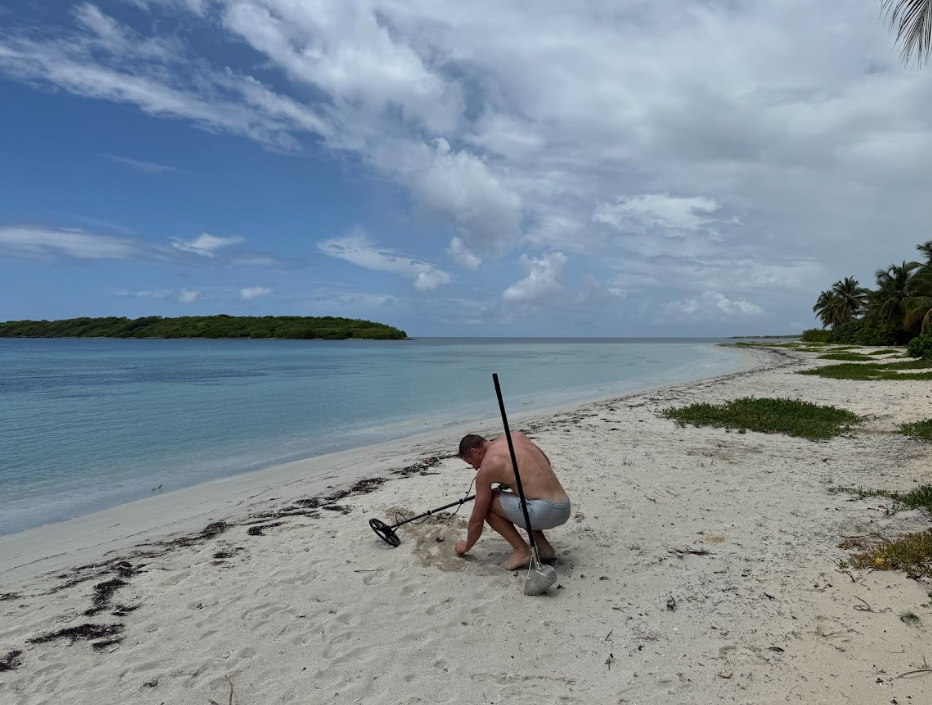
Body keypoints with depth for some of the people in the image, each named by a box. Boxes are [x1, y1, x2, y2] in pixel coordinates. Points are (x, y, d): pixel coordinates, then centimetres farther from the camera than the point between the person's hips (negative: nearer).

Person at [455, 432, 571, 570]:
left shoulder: (487, 467, -4)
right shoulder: (517, 436, 13)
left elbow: (477, 520, 4)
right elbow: (546, 463, 29)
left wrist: (466, 546, 21)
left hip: (546, 511, -8)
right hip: (565, 508, 8)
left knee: (487, 503, 3)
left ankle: (522, 550, 3)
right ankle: (543, 545, 19)